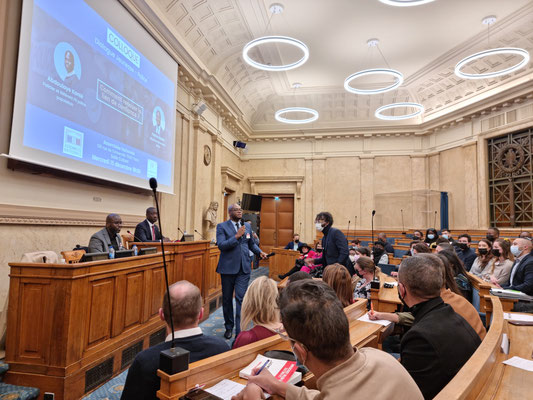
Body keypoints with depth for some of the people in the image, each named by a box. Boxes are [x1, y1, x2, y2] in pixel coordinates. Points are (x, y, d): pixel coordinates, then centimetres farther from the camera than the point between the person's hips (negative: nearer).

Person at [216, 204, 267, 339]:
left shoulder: (247, 226, 11)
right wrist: (237, 236, -21)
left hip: (244, 268, 2)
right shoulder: (222, 226, -2)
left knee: (241, 298, -4)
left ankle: (240, 331, 0)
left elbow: (251, 243, 22)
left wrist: (260, 252, 4)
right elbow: (221, 245, -15)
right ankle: (229, 327, 30)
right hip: (228, 267, -2)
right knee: (227, 299, 12)